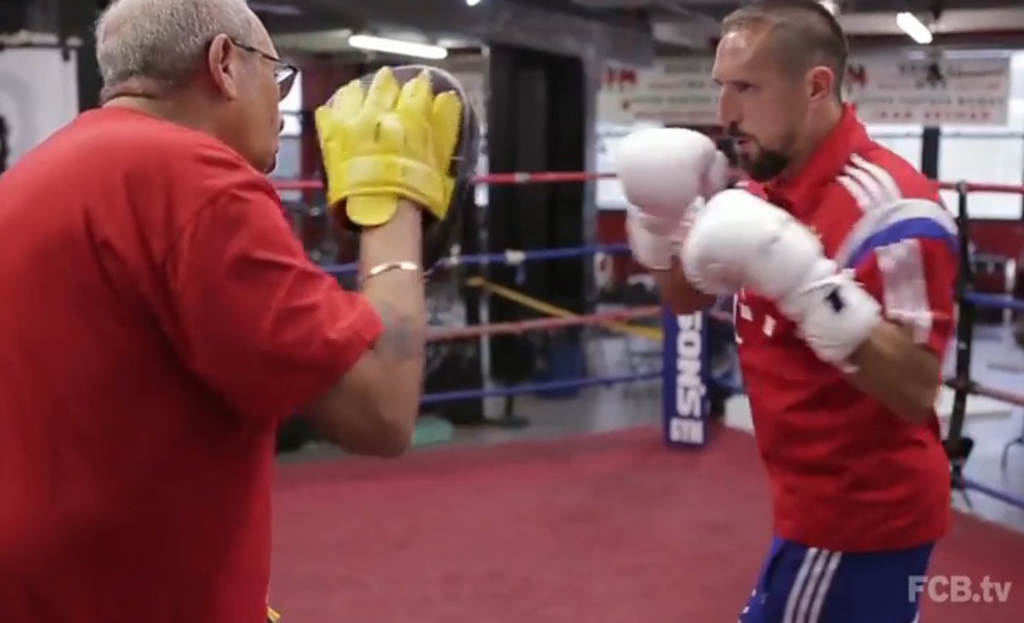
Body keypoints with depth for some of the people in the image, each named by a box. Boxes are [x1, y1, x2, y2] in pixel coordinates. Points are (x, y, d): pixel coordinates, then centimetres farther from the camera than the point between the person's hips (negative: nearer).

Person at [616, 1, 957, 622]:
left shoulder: (890, 206, -23)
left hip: (863, 512, -8)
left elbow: (915, 392, -27)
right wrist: (660, 221, -5)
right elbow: (687, 297, 14)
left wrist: (806, 285, -36)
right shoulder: (767, 191, 4)